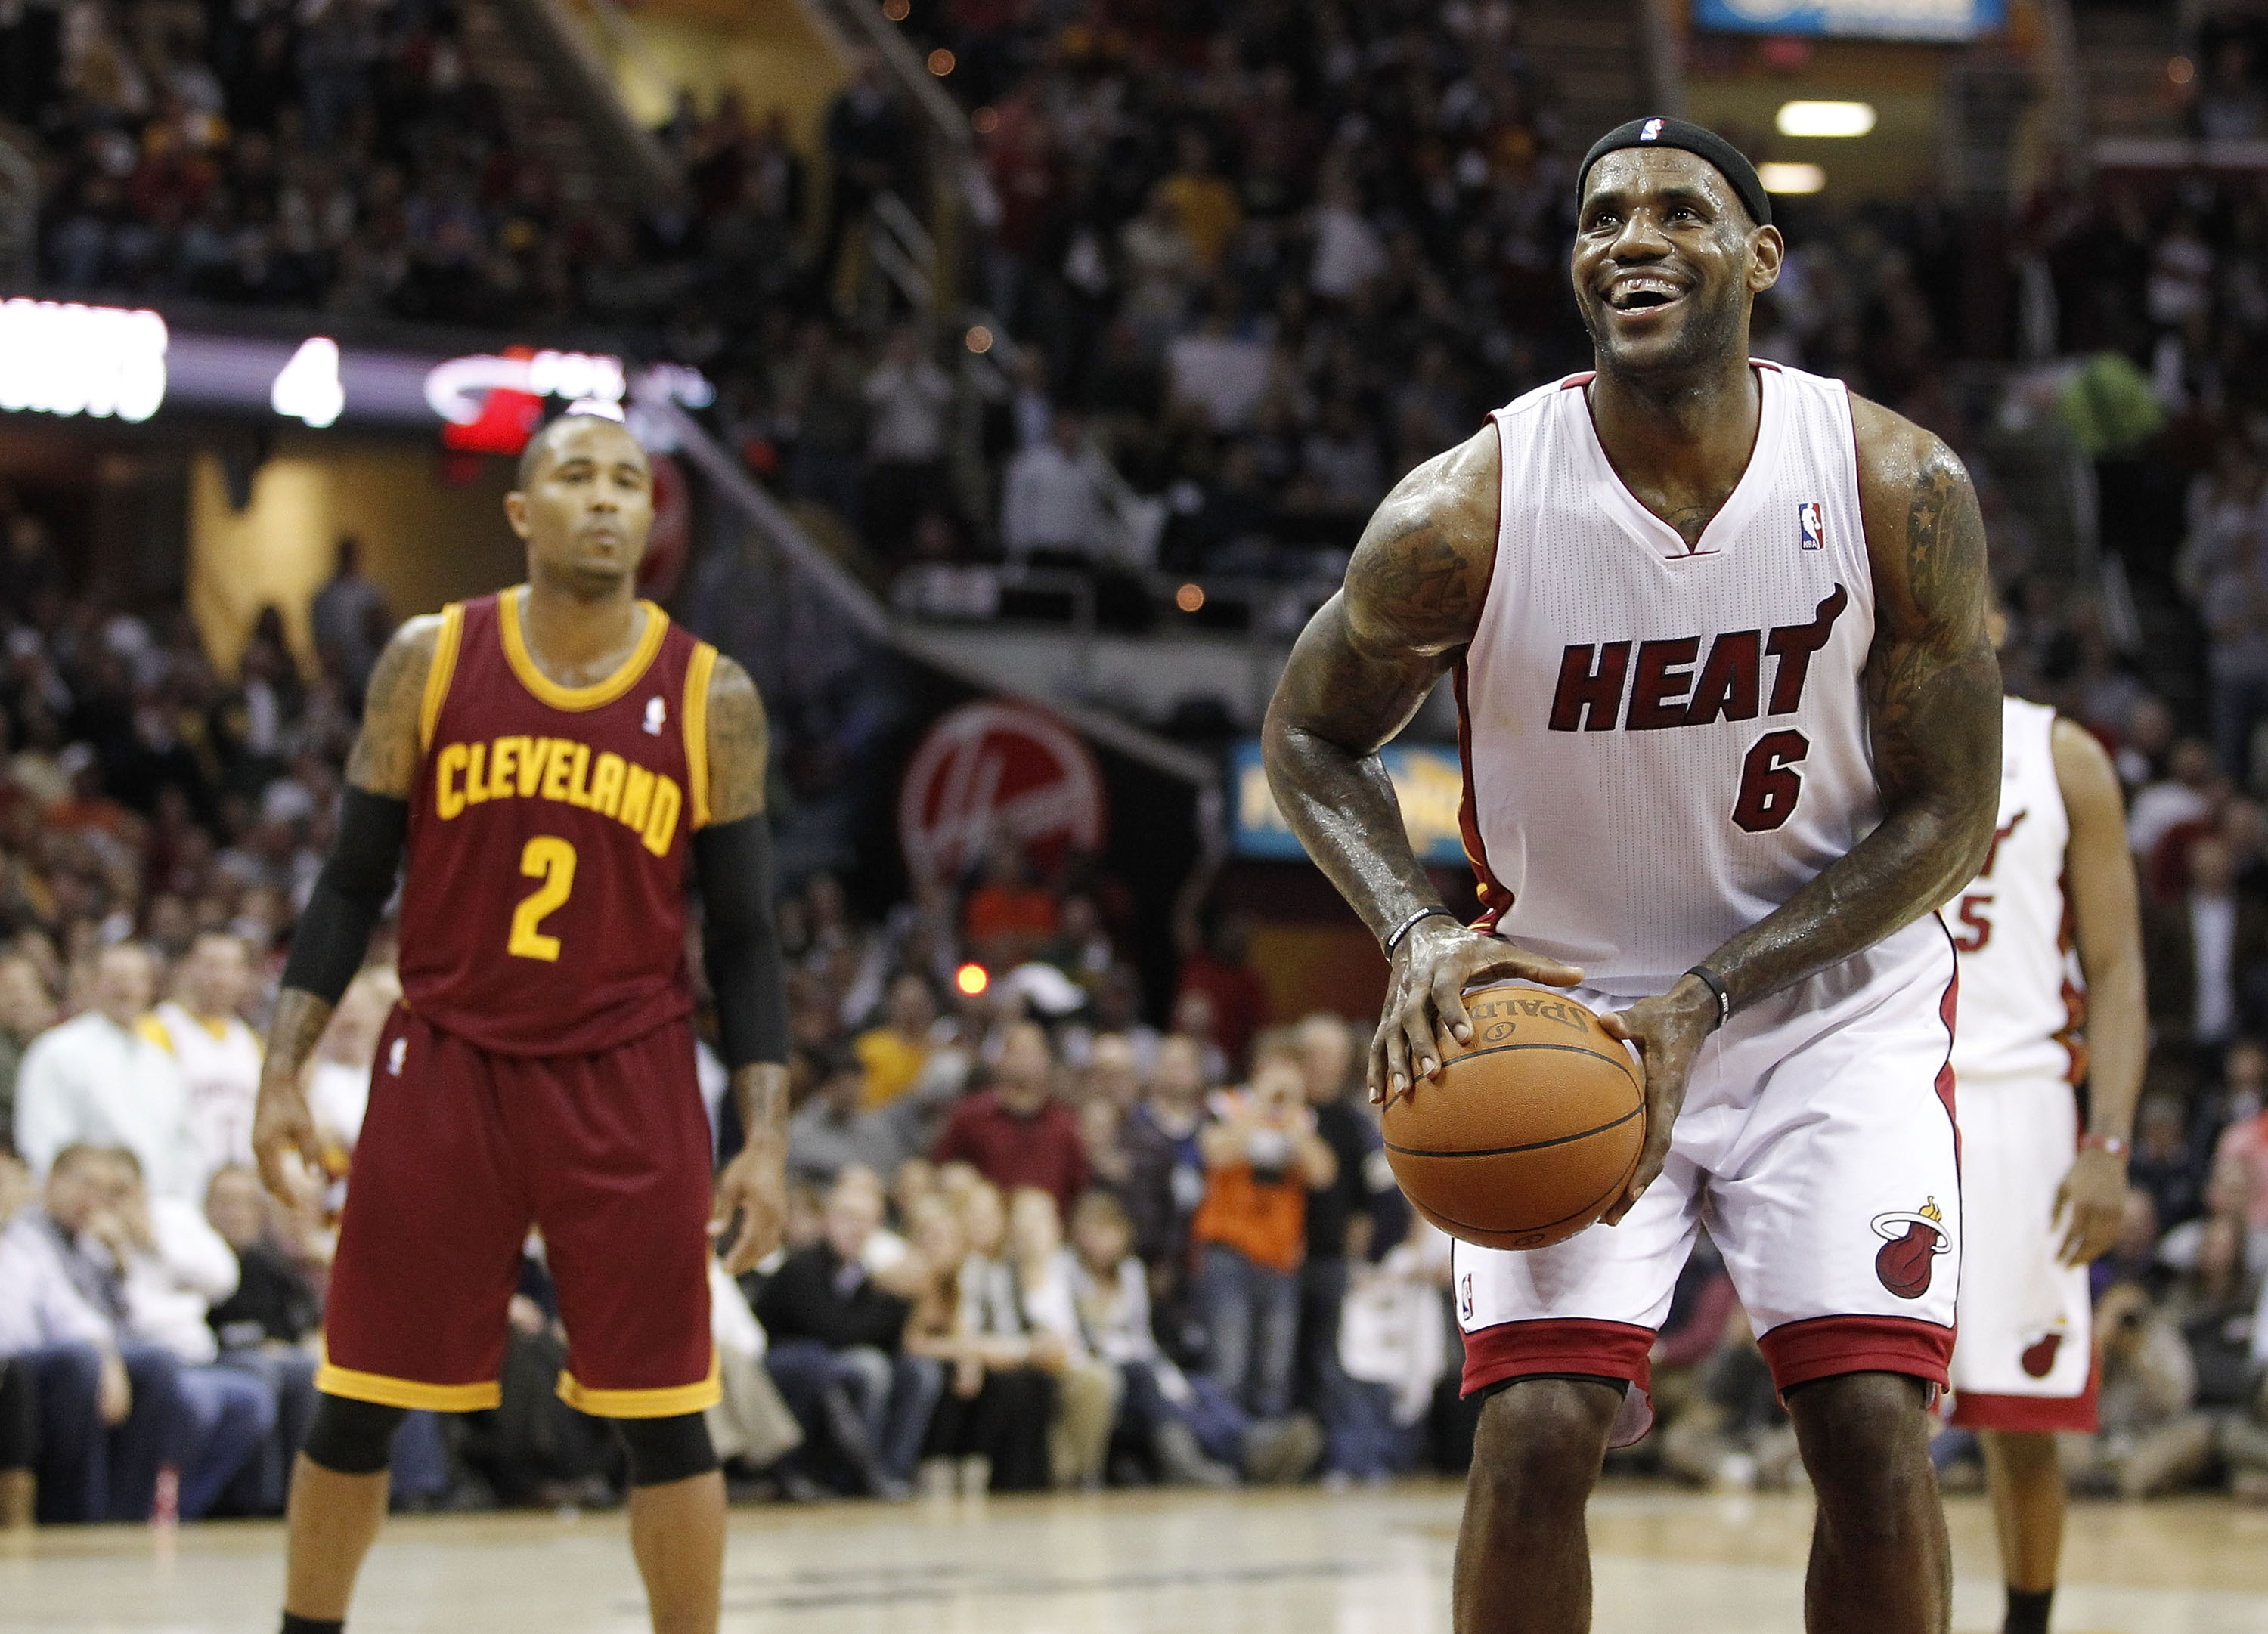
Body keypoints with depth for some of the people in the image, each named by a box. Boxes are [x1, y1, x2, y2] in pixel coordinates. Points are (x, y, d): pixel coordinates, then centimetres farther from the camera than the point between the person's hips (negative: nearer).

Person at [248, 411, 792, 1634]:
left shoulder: (710, 698, 0)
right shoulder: (431, 662, 0)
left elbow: (742, 934, 3)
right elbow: (352, 882, 5)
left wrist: (765, 1138, -4)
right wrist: (283, 1070, -2)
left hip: (628, 1085, 0)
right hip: (445, 1065, 0)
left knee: (663, 1422, -1)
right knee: (357, 1404, 4)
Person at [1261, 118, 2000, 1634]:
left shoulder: (1901, 487, -16)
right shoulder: (1467, 513, -18)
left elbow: (1947, 815, -10)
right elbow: (1311, 735, 0)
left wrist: (1702, 1001, -19)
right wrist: (1419, 935, -19)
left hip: (1832, 998, 0)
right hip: (1567, 1010, 0)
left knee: (1874, 1429, -10)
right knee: (1535, 1434, -13)